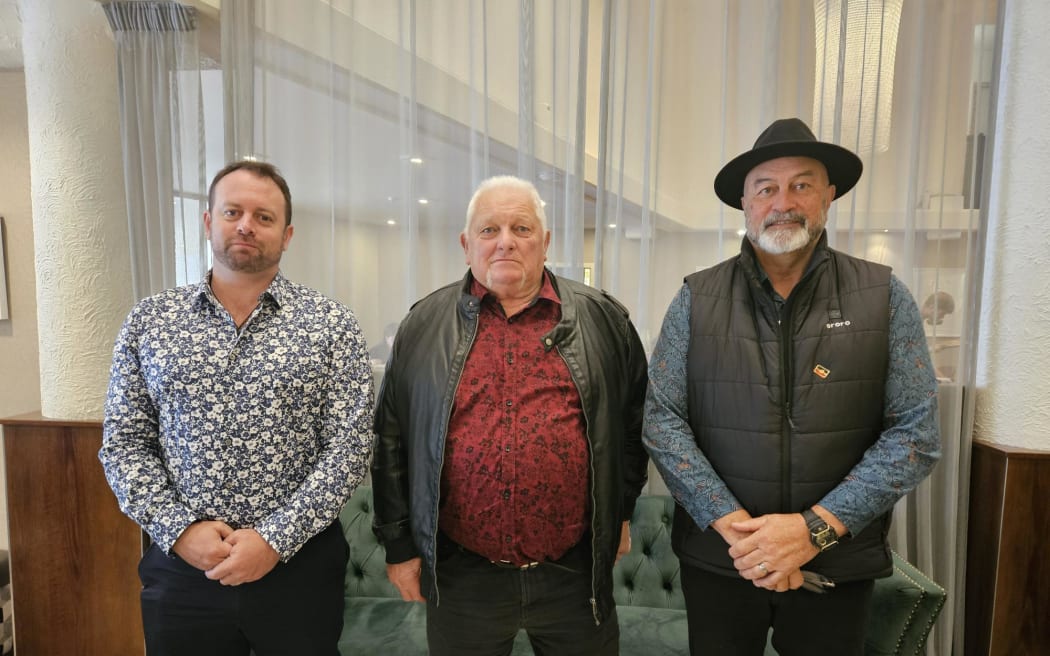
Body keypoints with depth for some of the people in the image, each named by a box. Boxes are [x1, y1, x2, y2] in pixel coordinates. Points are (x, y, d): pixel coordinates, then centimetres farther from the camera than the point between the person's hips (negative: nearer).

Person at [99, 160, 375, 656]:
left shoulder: (331, 324, -5)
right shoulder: (149, 320, 3)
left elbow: (350, 446, -9)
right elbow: (122, 443, 3)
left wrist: (276, 539, -15)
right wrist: (179, 528, -10)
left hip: (299, 564, -1)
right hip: (180, 565, 2)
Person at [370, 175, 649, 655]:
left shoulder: (602, 318, 0)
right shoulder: (423, 326, 0)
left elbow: (634, 418, 9)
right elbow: (393, 440, 3)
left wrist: (621, 510, 11)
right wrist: (399, 545, 4)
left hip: (576, 575, 1)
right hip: (461, 576, 0)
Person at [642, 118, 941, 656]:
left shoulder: (884, 297, -3)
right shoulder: (696, 299, -4)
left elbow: (916, 432, -6)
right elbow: (661, 419, -7)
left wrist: (815, 528, -14)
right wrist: (733, 523, -15)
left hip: (837, 565, 1)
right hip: (716, 558, 0)